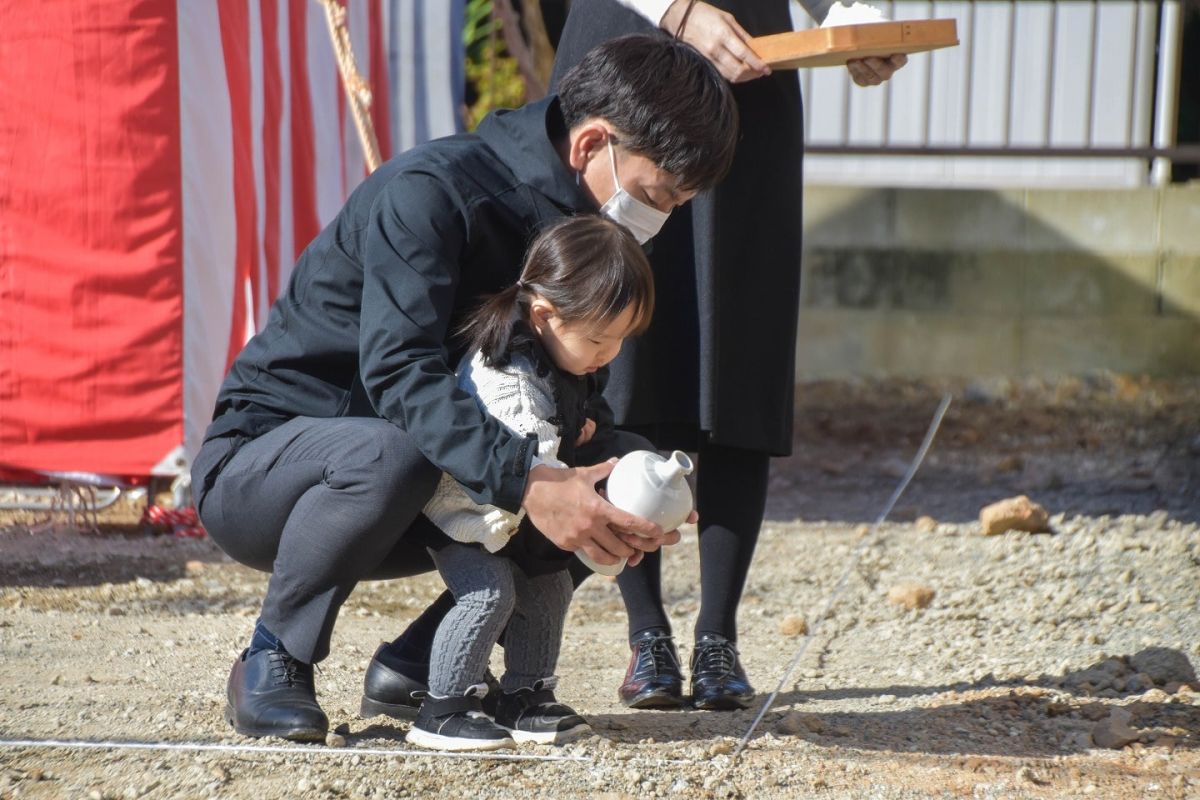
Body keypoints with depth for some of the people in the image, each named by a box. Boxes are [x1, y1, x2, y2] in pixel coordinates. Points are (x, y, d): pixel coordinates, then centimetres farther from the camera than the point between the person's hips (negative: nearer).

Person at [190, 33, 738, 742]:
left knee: (620, 464, -6)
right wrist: (526, 483, -46)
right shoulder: (429, 191, -23)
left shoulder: (571, 228, 2)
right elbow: (399, 370, -36)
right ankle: (272, 662, -16)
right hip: (254, 470, -8)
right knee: (390, 453, -40)